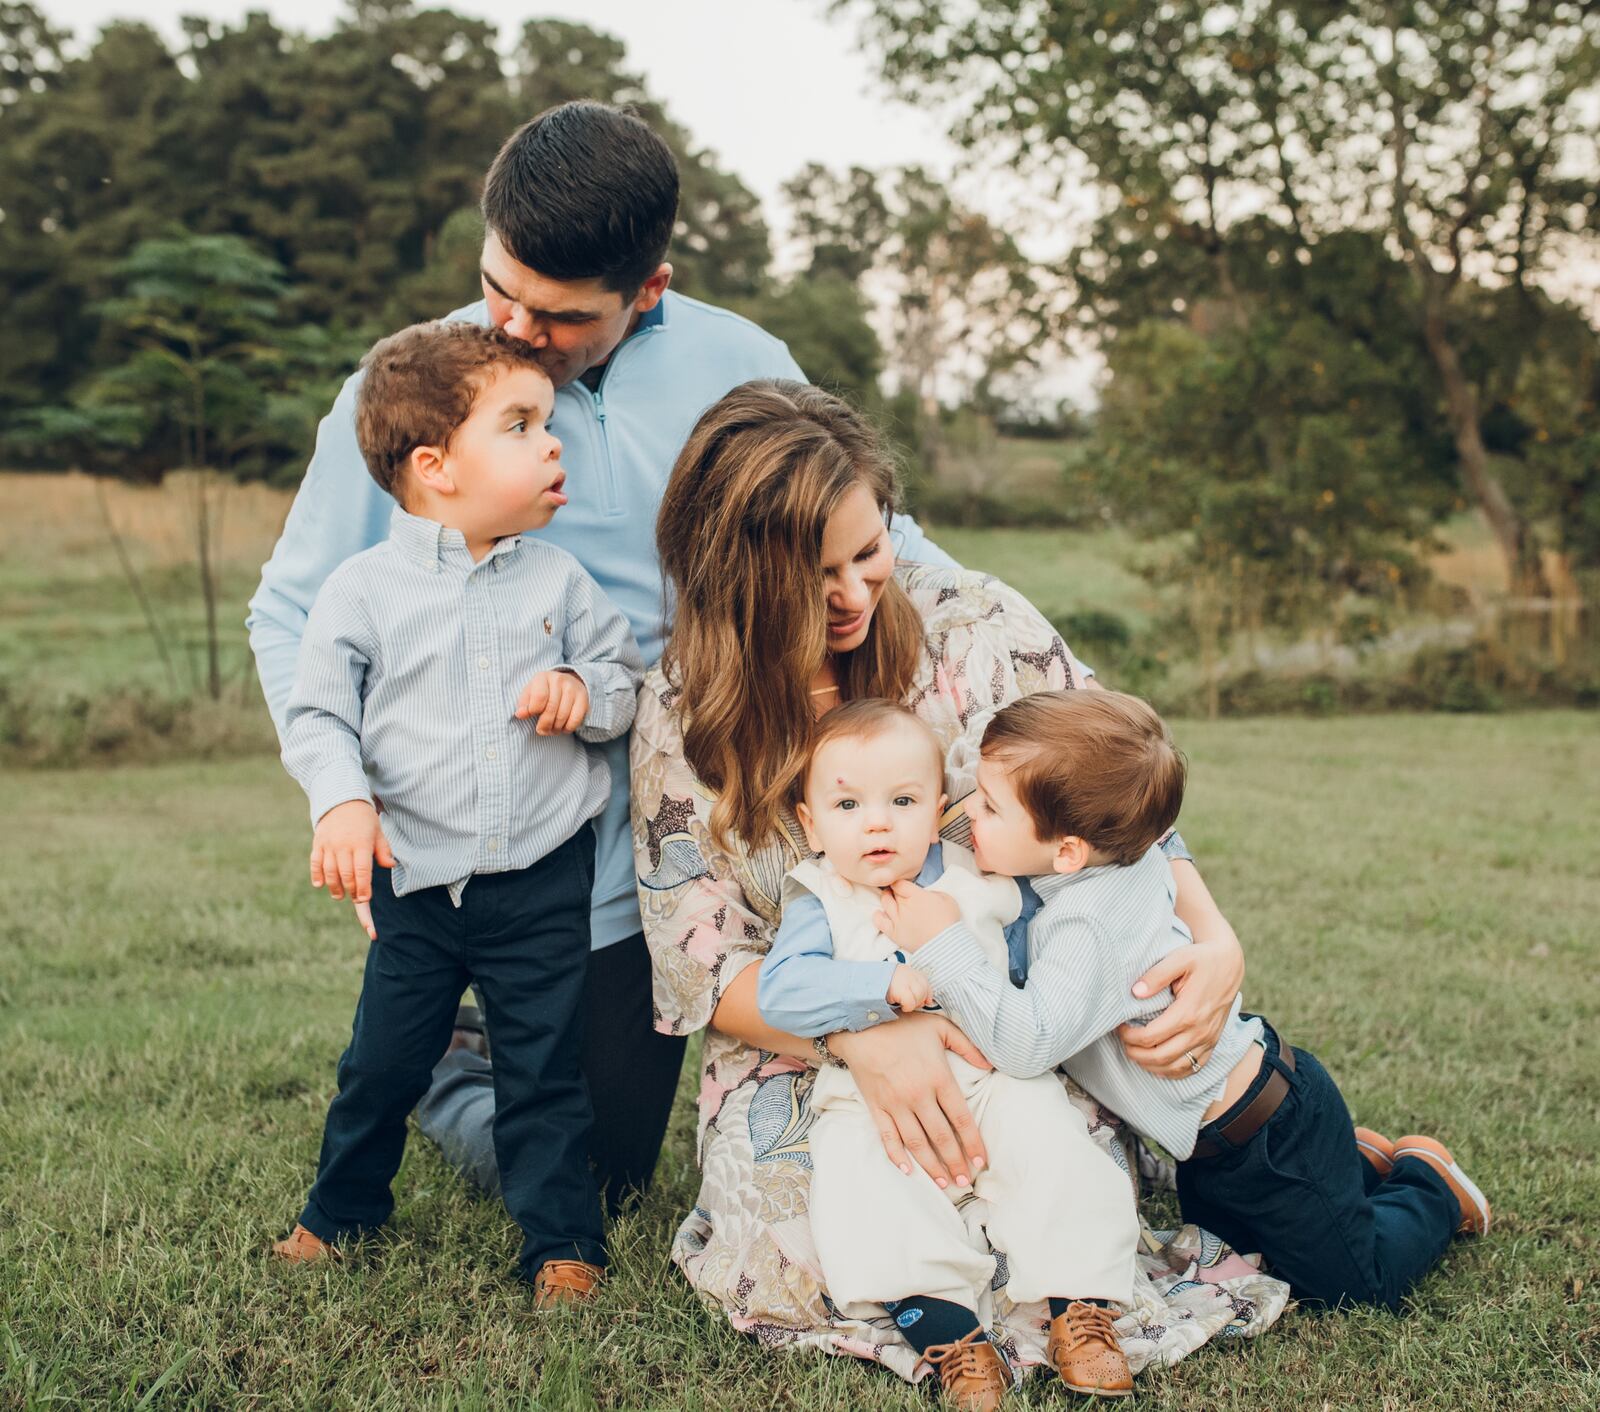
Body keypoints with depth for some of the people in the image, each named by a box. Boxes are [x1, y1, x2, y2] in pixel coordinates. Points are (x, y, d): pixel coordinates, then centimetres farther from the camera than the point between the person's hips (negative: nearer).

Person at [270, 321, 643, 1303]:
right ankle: (342, 1209, 37)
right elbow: (319, 713, -4)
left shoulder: (559, 579, 1)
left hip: (544, 878, 1)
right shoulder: (364, 588, -5)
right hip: (417, 879, 0)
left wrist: (585, 690, -13)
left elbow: (629, 673, 8)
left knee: (547, 1066, 7)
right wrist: (343, 802, -19)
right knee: (384, 1060, 13)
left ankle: (564, 1238, 22)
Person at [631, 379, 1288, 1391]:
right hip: (804, 1056, 0)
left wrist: (1215, 937, -19)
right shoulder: (684, 715, -8)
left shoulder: (976, 624, -7)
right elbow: (701, 962, -8)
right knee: (809, 1260, -28)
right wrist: (862, 1037, -26)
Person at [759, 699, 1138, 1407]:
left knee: (1045, 1132, -23)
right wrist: (886, 986, -26)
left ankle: (1081, 1305, -11)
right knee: (859, 1176, -27)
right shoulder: (819, 903, -1)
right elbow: (780, 990, -18)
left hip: (990, 1084, 2)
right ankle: (951, 1333, -23)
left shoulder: (980, 883, 5)